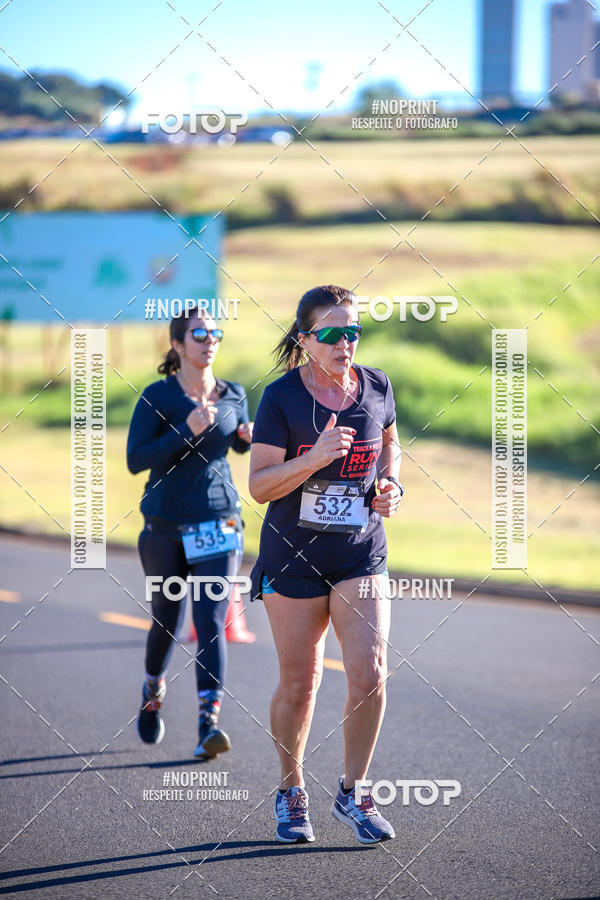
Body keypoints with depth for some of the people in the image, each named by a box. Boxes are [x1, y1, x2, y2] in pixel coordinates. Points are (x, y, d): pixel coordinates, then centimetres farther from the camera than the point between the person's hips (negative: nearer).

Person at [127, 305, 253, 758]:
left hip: (219, 523, 1)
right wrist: (186, 431, -24)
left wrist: (250, 436, -1)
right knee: (167, 622, 13)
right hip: (166, 526, -1)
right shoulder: (158, 396, -6)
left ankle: (209, 724, -19)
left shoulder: (233, 396, 4)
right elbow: (135, 460, -13)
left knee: (211, 622, -12)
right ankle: (154, 691, 43)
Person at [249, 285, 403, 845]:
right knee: (299, 683, 6)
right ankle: (291, 792, 27)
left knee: (369, 674, -10)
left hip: (361, 551, 2)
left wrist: (389, 484, 1)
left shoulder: (376, 387, 0)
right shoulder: (281, 397, -11)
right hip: (292, 555, -2)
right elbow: (259, 486, -13)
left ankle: (352, 793, 8)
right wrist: (316, 458, -27)